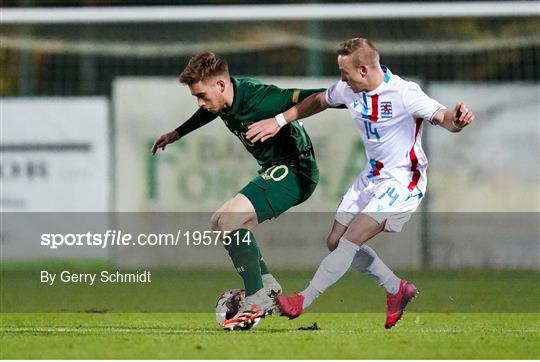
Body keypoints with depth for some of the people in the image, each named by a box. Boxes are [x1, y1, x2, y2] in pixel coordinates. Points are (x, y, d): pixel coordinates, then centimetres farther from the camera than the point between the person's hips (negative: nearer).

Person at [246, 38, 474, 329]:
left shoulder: (404, 94, -24)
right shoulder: (348, 90, -3)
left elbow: (444, 118, -28)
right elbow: (319, 101, 17)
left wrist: (457, 120, -52)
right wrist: (279, 121, 14)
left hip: (402, 181, -8)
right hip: (372, 175, 8)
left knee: (351, 239, -18)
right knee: (336, 242, 8)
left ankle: (304, 301, -12)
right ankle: (397, 289, 22)